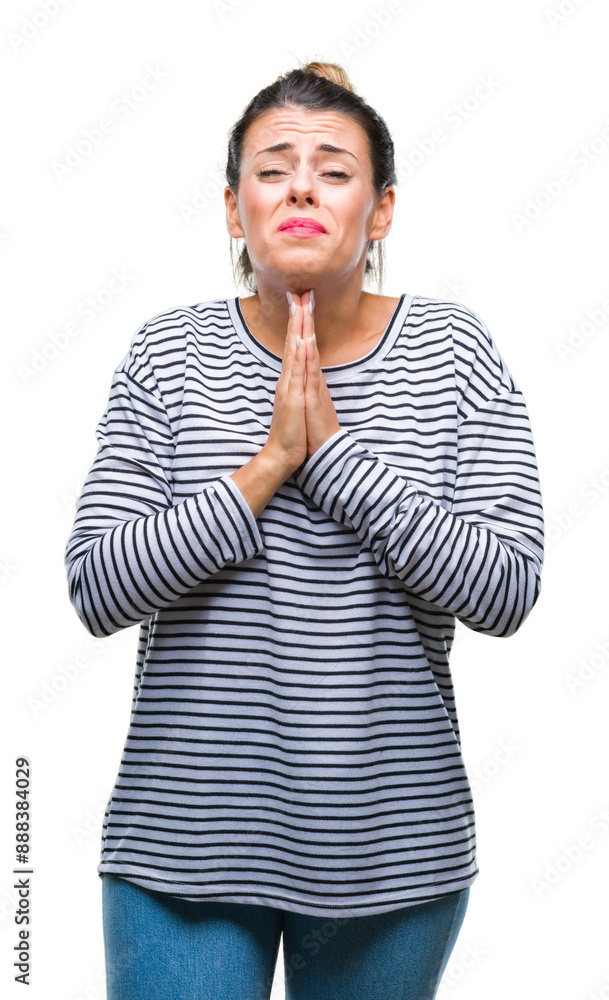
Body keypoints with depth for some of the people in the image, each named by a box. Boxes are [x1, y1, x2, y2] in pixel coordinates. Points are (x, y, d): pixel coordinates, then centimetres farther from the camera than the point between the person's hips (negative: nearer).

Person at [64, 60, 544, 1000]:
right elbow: (96, 589, -9)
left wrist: (335, 450, -18)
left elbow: (505, 591, -11)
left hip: (395, 849, 1)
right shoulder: (170, 354, -3)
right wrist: (267, 464, -18)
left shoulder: (453, 350, -3)